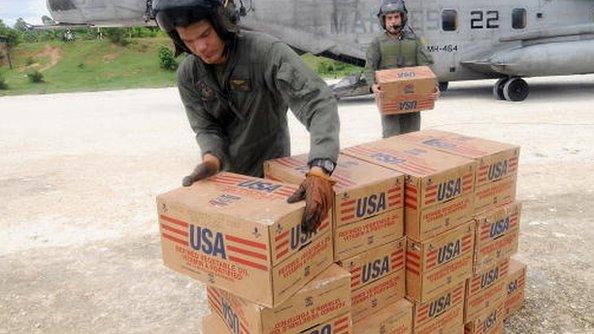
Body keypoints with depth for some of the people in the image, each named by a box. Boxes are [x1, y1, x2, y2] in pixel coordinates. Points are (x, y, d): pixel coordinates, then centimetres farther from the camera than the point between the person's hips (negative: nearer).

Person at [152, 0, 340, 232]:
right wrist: (211, 160, -31)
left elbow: (319, 104, -37)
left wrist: (320, 171, -52)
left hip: (270, 173, -4)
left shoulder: (268, 53, -27)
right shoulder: (187, 75, -9)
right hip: (225, 175, 4)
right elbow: (205, 128, -6)